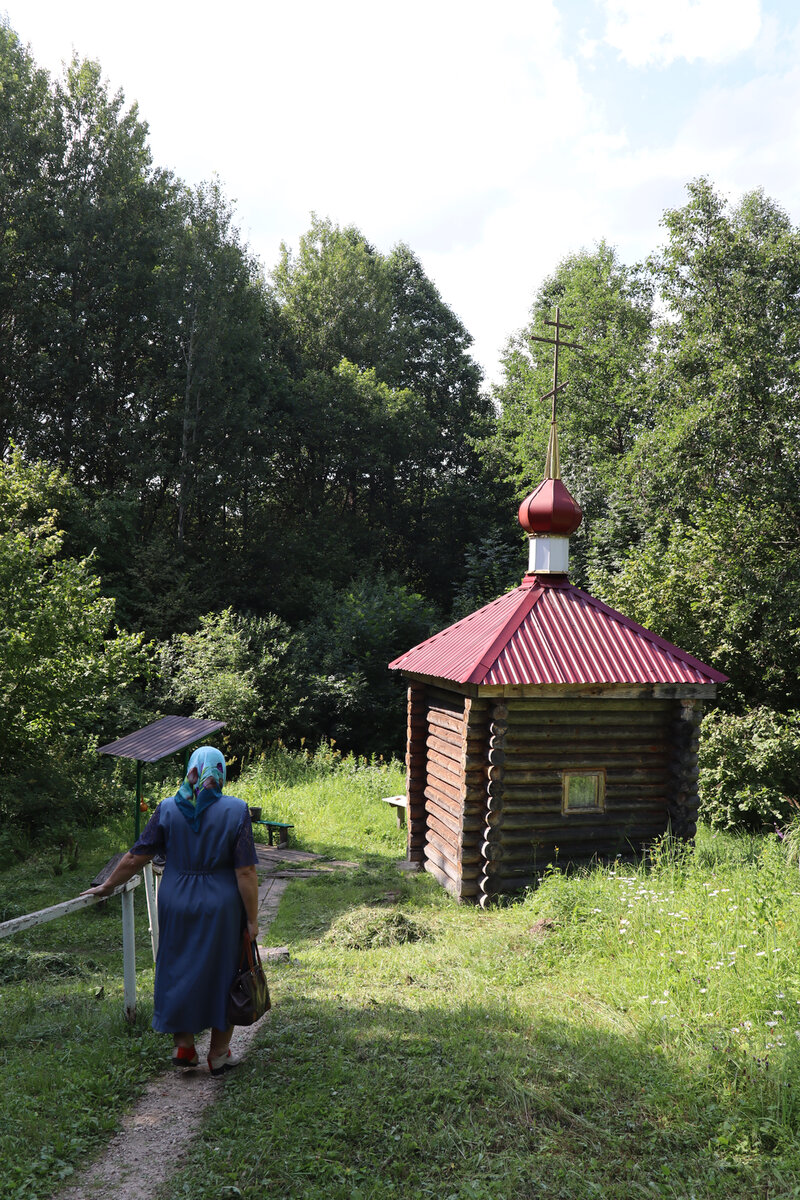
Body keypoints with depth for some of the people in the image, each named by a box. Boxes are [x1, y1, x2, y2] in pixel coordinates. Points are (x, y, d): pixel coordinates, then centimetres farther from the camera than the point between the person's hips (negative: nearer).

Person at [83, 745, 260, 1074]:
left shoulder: (168, 809, -5)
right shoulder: (235, 811, -12)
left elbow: (135, 857, -1)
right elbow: (245, 872, -14)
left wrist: (107, 886, 14)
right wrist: (252, 919, -6)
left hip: (177, 903, 2)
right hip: (221, 908, -2)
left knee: (179, 970, 18)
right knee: (221, 973, 13)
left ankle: (183, 1046, 28)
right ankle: (219, 1053, 24)